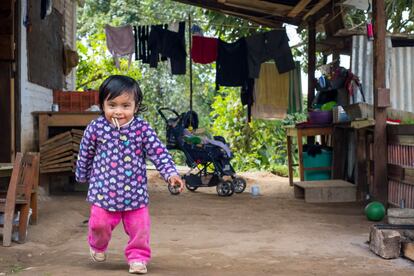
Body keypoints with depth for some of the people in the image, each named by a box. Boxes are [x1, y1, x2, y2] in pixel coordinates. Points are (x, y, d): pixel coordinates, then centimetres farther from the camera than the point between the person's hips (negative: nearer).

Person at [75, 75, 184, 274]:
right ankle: (97, 246, 39)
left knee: (139, 226, 5)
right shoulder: (95, 128, -8)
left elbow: (159, 153, -7)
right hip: (104, 191, 0)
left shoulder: (142, 129, -9)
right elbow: (85, 154, 8)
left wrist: (171, 174, -19)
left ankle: (138, 256, 27)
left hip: (135, 192, 1)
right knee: (100, 223, 6)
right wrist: (82, 176, 19)